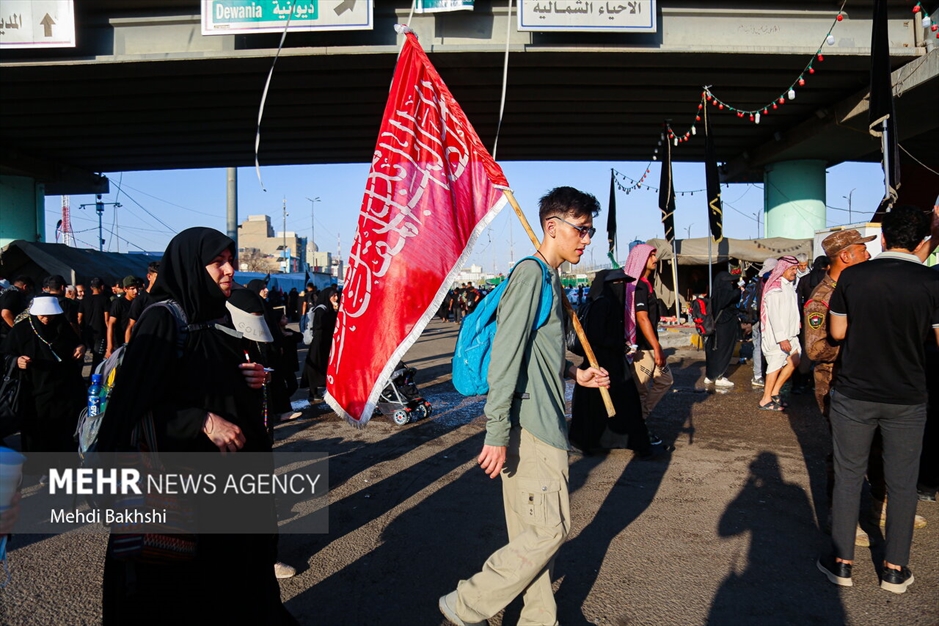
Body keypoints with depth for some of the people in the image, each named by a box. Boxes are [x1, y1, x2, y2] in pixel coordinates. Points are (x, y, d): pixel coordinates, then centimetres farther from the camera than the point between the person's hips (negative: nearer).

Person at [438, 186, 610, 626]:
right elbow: (506, 355, -20)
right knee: (549, 528, -2)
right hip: (530, 425, -10)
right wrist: (496, 433, -22)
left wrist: (575, 373, 14)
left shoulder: (549, 279, 17)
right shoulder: (530, 275, -14)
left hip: (542, 423, 10)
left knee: (531, 531, 16)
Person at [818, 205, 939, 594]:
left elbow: (837, 332, 1)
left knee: (848, 476, 11)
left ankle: (842, 562, 19)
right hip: (907, 399, 0)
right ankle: (895, 569, 21)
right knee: (902, 483, 12)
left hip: (854, 395, 0)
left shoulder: (852, 277, -8)